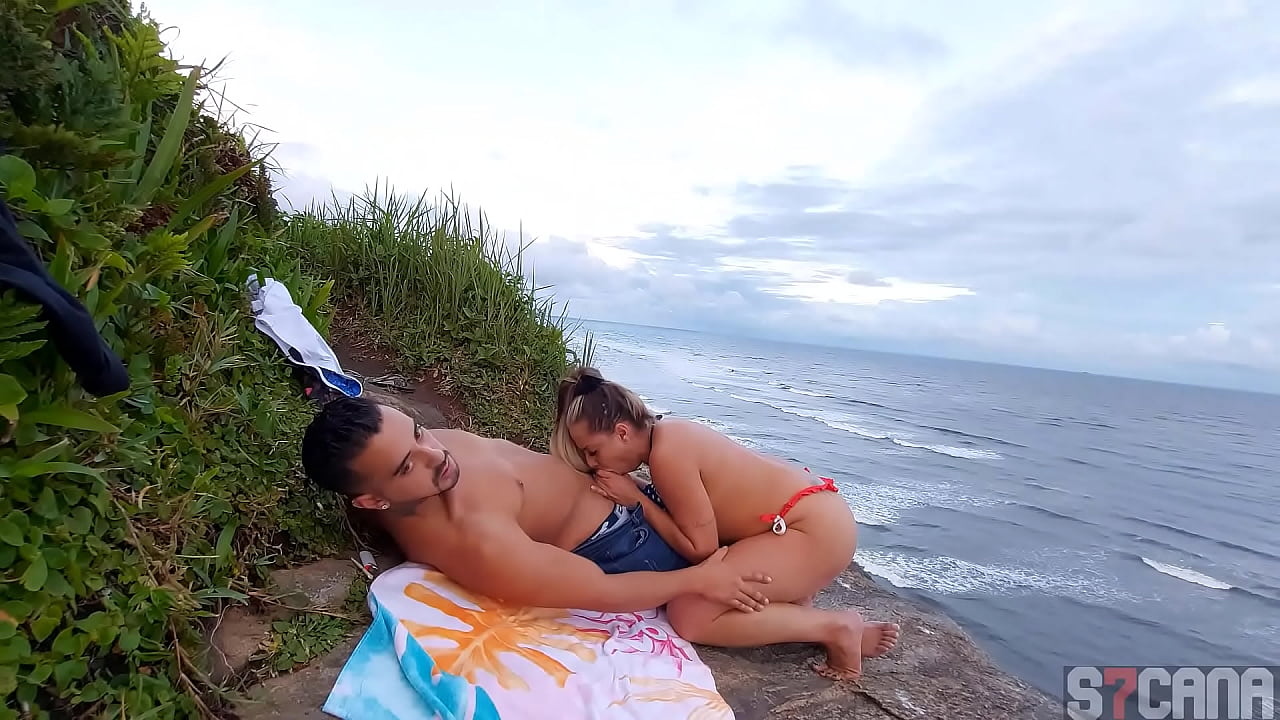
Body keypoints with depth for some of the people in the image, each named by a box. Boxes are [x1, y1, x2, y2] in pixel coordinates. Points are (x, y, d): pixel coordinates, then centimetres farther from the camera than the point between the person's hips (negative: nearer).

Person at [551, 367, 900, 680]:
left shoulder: (666, 454, -22)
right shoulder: (666, 434, 5)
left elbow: (701, 549, -15)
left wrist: (637, 500, -13)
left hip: (818, 531, -10)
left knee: (688, 616, -13)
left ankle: (836, 627, -6)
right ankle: (792, 595, 9)